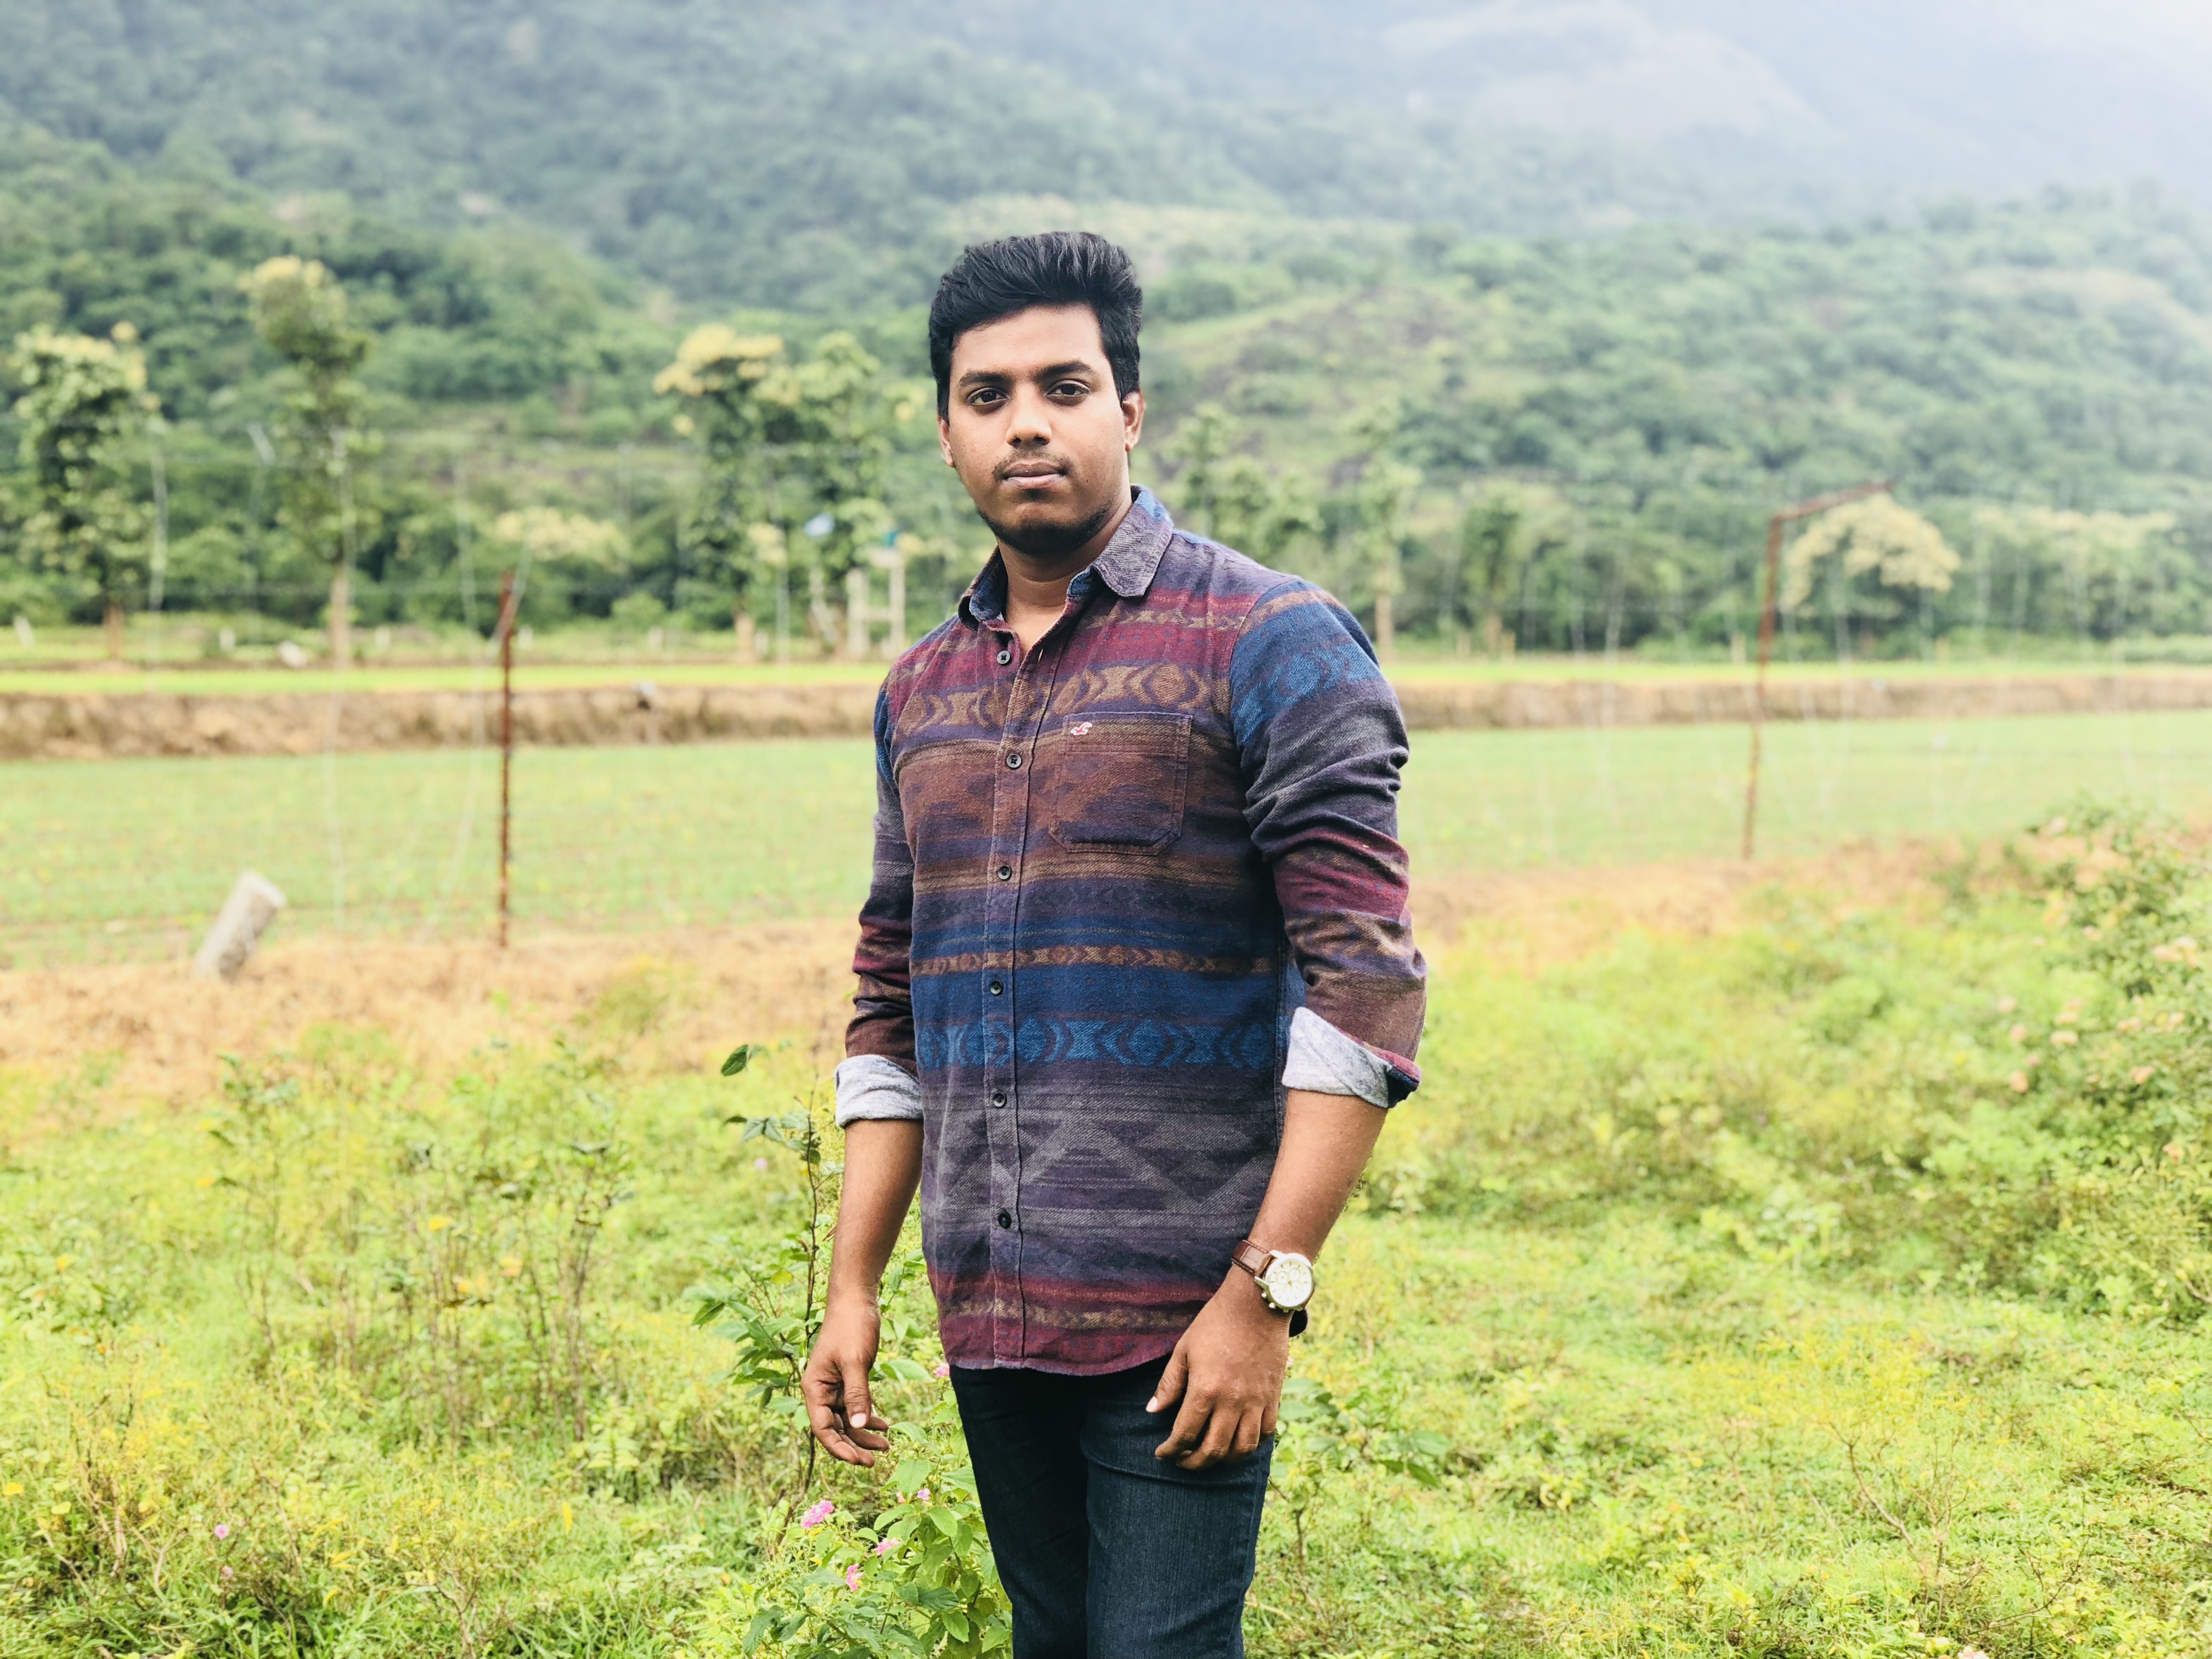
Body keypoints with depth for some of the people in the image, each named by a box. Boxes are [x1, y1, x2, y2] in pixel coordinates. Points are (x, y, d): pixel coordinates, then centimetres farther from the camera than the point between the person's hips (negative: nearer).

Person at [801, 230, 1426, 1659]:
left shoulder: (1267, 643, -7)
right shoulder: (924, 688, 13)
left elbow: (1365, 989, -13)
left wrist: (1267, 1292, -18)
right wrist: (853, 1289, 13)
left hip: (1175, 1321, -6)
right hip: (986, 1319, 6)